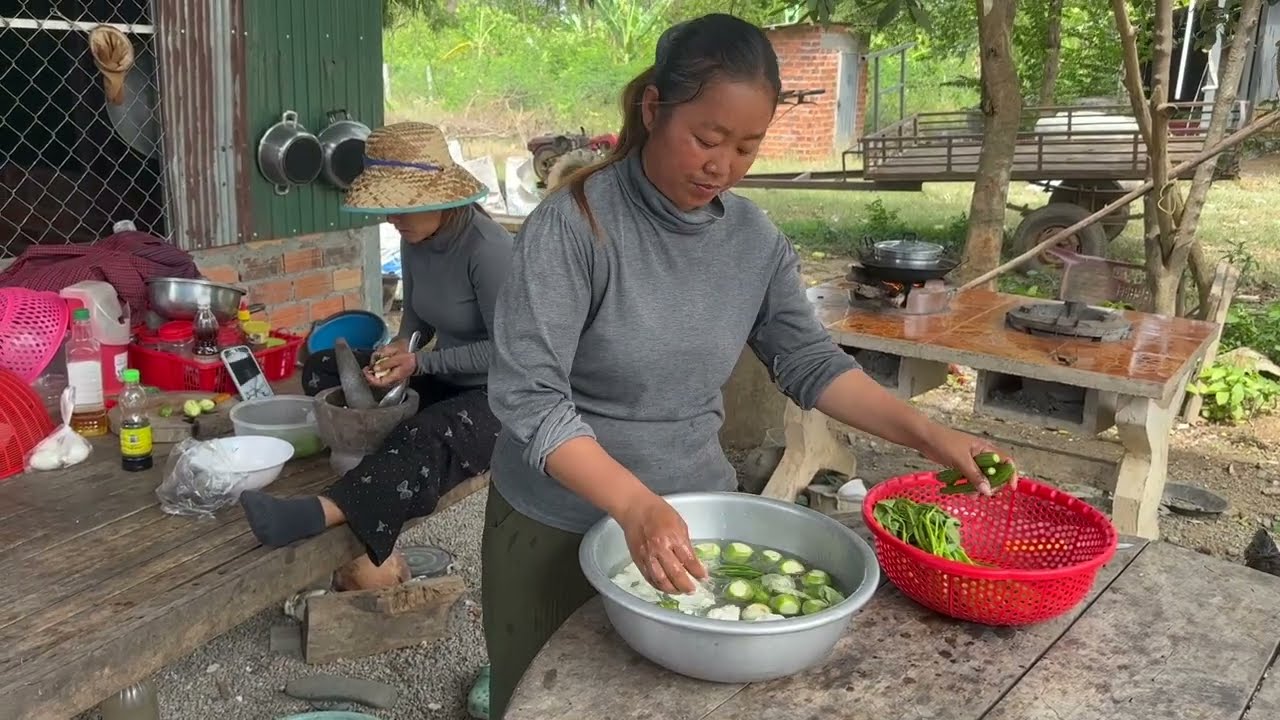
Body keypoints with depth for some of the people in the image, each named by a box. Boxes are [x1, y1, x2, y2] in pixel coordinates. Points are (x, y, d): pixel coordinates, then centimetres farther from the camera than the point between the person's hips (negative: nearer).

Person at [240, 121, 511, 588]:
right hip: (443, 381, 9)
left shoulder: (487, 248, -21)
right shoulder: (415, 240, 2)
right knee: (323, 369, -4)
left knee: (427, 438, -40)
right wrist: (402, 346, -7)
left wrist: (420, 363, -22)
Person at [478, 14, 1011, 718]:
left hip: (694, 515, 4)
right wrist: (636, 506, -36)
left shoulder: (756, 239, -4)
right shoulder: (572, 224, -20)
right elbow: (529, 397, -24)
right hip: (557, 526, -3)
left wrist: (926, 434, -8)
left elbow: (808, 361, 3)